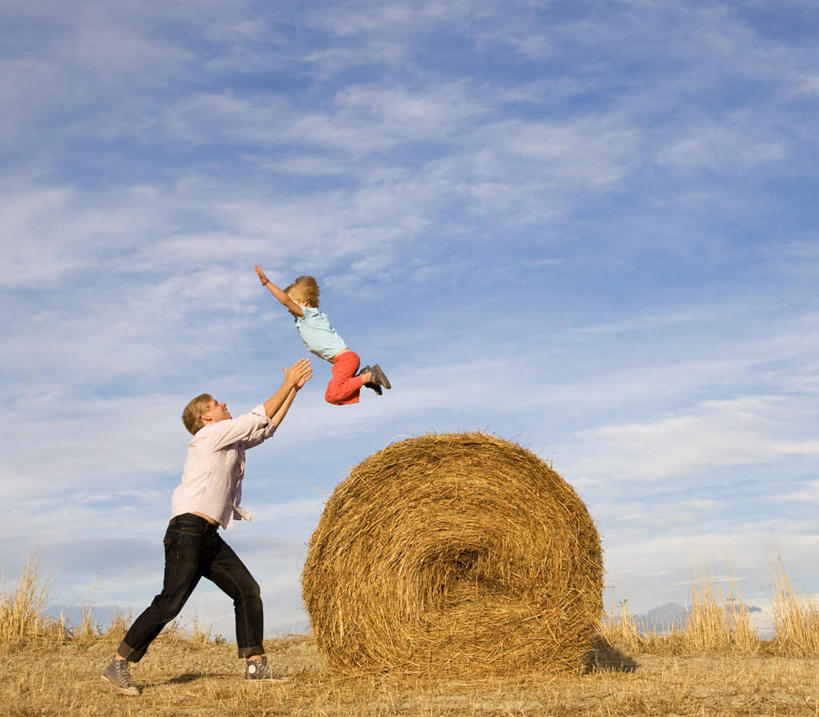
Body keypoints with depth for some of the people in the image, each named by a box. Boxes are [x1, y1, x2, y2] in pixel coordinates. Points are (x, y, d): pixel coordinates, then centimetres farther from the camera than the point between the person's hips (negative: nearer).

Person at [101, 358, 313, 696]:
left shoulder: (232, 442, 22)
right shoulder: (212, 434, -3)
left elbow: (267, 427, 27)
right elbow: (259, 418, -1)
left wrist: (294, 389, 24)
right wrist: (287, 384, 9)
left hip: (210, 538, 10)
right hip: (188, 531, -10)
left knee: (248, 590, 3)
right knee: (171, 601, -16)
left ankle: (255, 665, 6)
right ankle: (118, 665, -11)